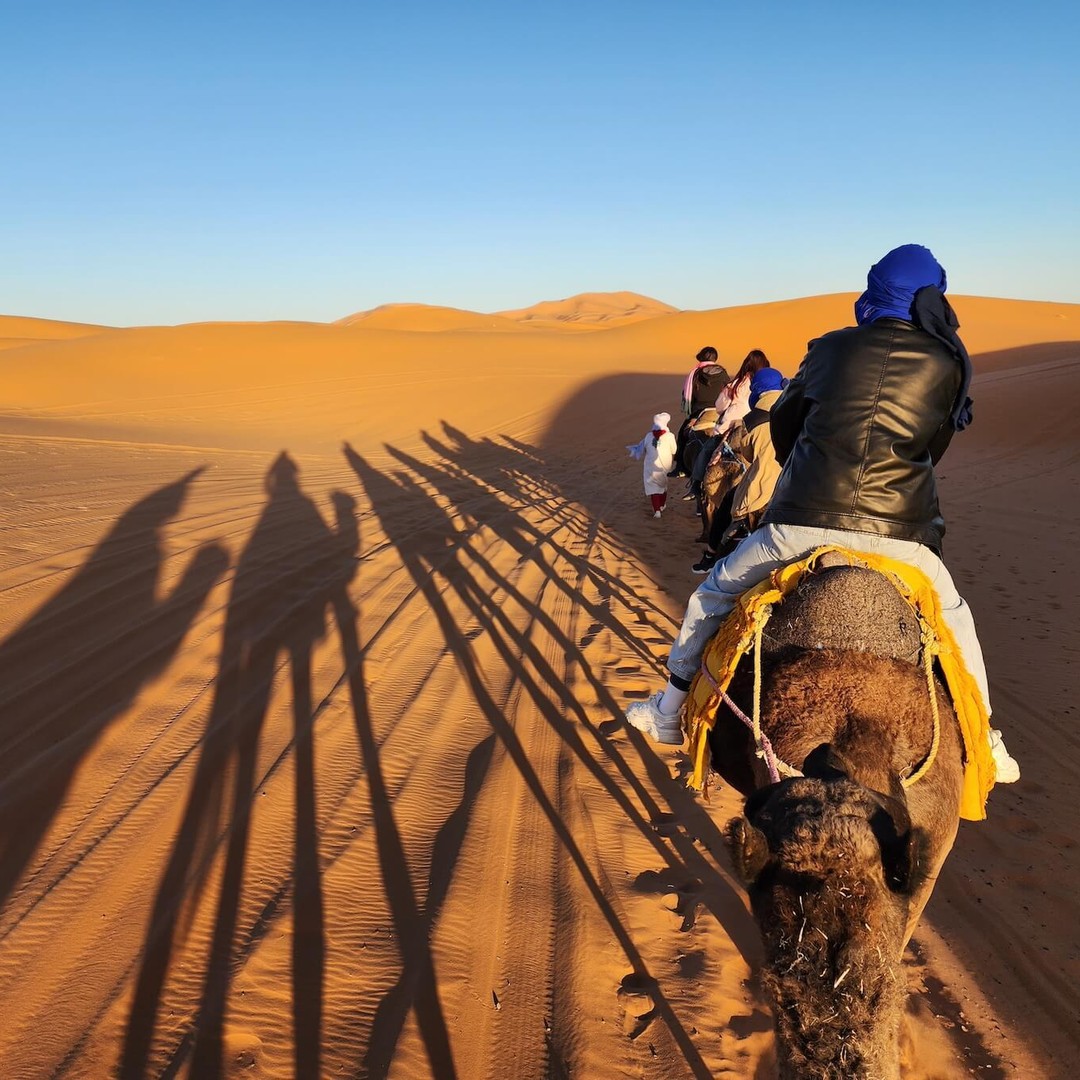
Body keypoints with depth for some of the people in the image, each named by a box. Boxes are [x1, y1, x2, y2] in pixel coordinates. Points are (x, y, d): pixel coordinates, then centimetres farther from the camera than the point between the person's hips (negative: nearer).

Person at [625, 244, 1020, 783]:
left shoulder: (832, 347, 8)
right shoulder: (950, 364, 8)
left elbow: (782, 423, 20)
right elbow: (934, 449, 19)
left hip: (801, 522, 0)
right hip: (898, 532, 1)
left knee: (712, 593, 21)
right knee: (953, 615, 30)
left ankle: (669, 711, 30)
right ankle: (985, 743, 37)